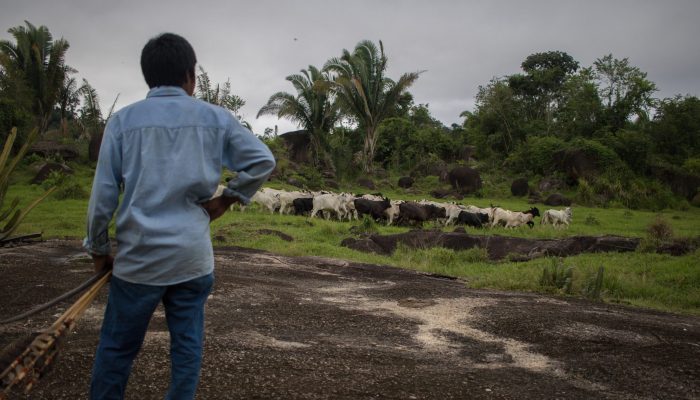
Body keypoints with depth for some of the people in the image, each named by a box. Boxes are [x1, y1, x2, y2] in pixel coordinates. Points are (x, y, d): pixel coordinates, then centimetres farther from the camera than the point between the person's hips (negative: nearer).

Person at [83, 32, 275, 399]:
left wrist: (99, 249, 10)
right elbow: (263, 160, 0)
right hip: (193, 258, 1)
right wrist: (226, 200, 8)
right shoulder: (215, 118, 2)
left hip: (138, 258, 0)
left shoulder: (123, 120, 0)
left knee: (115, 350, 11)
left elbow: (103, 194, -2)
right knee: (187, 348, 11)